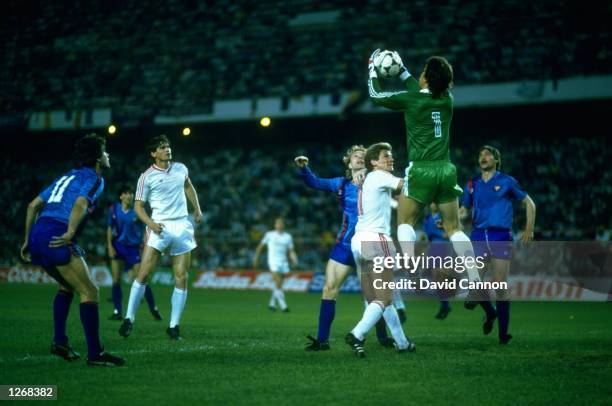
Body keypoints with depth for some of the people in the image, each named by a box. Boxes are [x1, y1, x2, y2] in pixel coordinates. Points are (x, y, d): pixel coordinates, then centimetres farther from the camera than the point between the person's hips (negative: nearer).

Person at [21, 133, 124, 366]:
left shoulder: (66, 177, 28)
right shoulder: (94, 179, 3)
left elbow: (34, 205, 26)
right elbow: (80, 203, -18)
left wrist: (28, 240, 27)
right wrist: (70, 233, -24)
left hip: (37, 235, 9)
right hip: (56, 238, -9)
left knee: (67, 286, 28)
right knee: (89, 292, -5)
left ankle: (59, 342, 22)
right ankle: (95, 354, -9)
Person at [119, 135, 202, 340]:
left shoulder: (180, 169, 9)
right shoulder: (147, 177, -4)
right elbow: (138, 207, -1)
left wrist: (197, 208, 22)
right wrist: (150, 223, -17)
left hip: (182, 226, 4)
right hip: (160, 227, -4)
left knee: (181, 278, -1)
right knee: (143, 273, -12)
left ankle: (174, 325, 6)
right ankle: (129, 318, -2)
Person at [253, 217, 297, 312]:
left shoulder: (288, 237, 8)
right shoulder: (269, 235, 0)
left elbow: (291, 251, 7)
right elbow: (260, 246, 10)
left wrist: (294, 259, -11)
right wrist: (256, 257, 8)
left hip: (284, 262, 4)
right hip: (273, 262, -4)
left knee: (278, 285, 10)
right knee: (278, 284, -16)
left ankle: (272, 304, 29)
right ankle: (283, 306, -17)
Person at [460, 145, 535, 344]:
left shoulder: (506, 182, 4)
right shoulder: (472, 184, 14)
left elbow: (529, 203, 11)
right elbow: (464, 210, 20)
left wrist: (529, 229, 3)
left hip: (501, 236, -3)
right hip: (478, 236, 3)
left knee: (501, 286, -5)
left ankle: (503, 333, 4)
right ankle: (489, 312, 19)